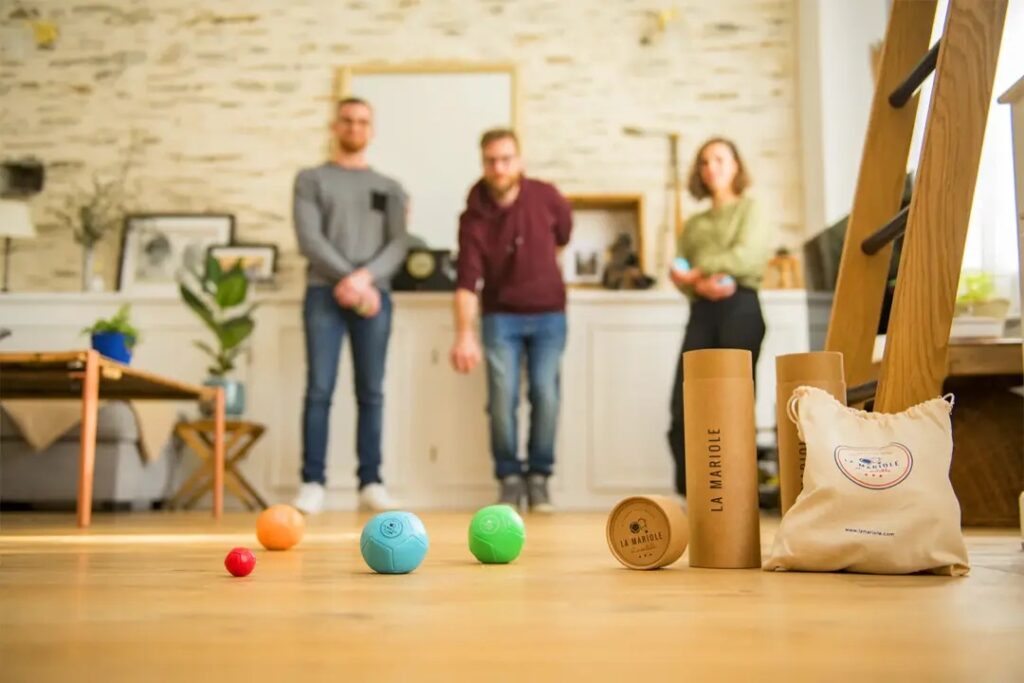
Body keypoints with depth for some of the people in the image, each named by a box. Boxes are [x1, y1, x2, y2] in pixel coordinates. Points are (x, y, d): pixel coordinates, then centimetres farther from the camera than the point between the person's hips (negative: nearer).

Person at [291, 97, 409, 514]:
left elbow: (398, 246, 5)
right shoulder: (311, 179, 13)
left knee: (371, 393, 0)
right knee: (319, 390, -7)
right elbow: (309, 239, -1)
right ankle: (312, 483, -3)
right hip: (324, 294, -1)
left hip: (376, 295, 2)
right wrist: (346, 278, -13)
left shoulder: (389, 188, 18)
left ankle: (370, 483, 3)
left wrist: (364, 277, -13)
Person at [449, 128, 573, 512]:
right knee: (502, 397, -7)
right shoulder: (473, 218, -15)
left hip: (549, 314, 1)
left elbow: (564, 233, 14)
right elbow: (467, 282, -24)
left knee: (545, 395, -4)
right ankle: (509, 477, 10)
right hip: (501, 316, -1)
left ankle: (539, 477, 11)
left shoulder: (545, 197, -10)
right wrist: (465, 335, -37)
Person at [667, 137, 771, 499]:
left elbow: (745, 257, -5)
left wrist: (695, 272, -1)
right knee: (682, 407, -8)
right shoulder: (693, 224, 25)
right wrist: (702, 284, -11)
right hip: (702, 312, 4)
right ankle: (692, 495, -1)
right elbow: (680, 274, 12)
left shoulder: (749, 209, 13)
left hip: (740, 307, -4)